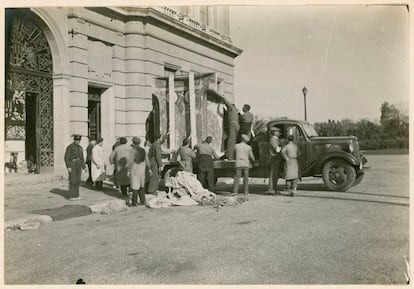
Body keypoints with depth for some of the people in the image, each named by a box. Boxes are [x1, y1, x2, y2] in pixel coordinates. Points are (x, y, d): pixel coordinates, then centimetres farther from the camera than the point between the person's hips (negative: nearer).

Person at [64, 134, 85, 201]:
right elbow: (66, 157, -11)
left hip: (78, 165, 7)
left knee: (77, 181, 7)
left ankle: (76, 195, 13)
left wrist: (83, 167, 11)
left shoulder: (80, 147, 13)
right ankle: (71, 196, -2)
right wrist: (68, 167, -19)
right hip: (72, 165, -7)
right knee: (72, 181, -8)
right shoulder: (69, 147, -9)